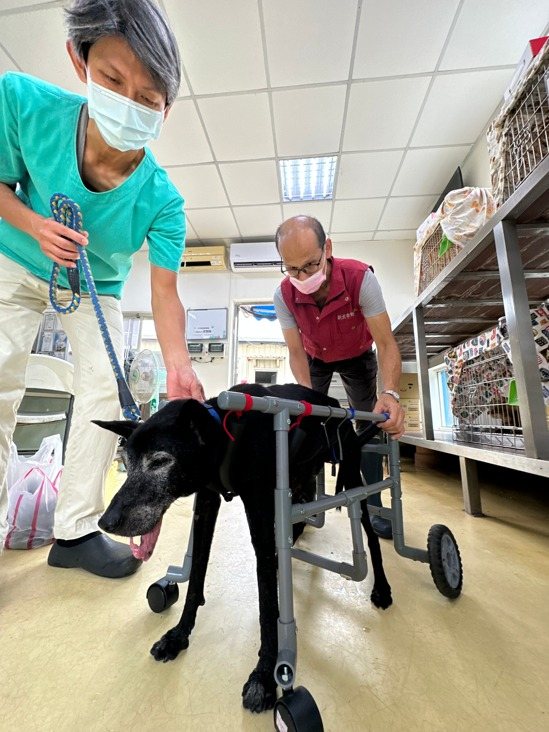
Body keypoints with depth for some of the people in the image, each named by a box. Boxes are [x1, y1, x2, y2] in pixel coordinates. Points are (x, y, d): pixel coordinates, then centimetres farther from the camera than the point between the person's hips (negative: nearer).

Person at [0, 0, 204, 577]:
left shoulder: (161, 201, -27)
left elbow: (164, 293, -30)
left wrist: (178, 365, -46)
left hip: (96, 287, 0)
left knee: (104, 392, -10)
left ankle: (74, 530, 9)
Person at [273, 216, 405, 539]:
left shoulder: (360, 277, -34)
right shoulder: (284, 295, -27)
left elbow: (386, 343, -35)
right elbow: (297, 352, -23)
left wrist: (390, 394, -52)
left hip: (358, 356, -1)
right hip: (316, 358, 2)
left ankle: (373, 505, 11)